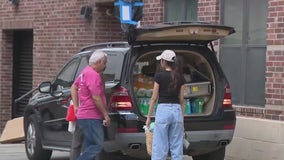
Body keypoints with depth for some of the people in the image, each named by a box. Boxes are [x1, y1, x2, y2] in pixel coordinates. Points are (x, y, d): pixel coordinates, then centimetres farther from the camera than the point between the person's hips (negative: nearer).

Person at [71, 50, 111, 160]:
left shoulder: (86, 72, 17)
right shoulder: (93, 75, -16)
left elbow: (74, 87, 26)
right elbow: (96, 97, -21)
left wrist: (76, 106, 19)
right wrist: (106, 114, -13)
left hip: (84, 115, 11)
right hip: (91, 117, -11)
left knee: (89, 147, 11)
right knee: (97, 145, -13)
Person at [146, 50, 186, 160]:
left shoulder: (159, 76, -6)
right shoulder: (180, 78, 6)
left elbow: (154, 98, -4)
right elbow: (181, 99, 9)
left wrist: (148, 117, 1)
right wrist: (182, 117, 17)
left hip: (163, 110, -4)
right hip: (177, 110, 4)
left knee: (160, 147, -2)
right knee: (177, 147, 7)